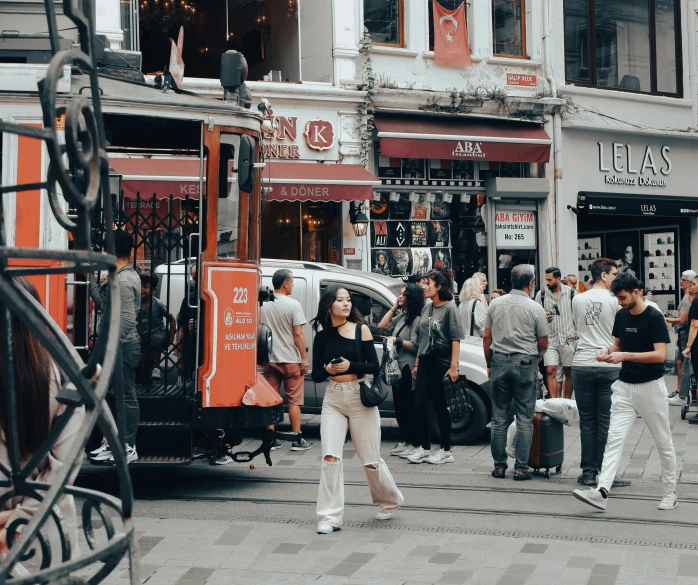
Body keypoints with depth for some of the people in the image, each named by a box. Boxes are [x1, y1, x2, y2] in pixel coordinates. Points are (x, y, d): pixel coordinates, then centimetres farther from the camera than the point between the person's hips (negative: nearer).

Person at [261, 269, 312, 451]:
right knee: (294, 400, 2)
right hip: (291, 360, -4)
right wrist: (304, 358, -7)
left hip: (269, 360, 4)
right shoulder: (293, 305, -11)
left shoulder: (263, 305, 4)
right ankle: (297, 439, 3)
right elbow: (298, 334, -13)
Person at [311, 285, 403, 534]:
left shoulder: (360, 330, -1)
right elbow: (315, 375, 8)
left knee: (370, 460, 6)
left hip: (359, 397, -2)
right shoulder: (321, 336, 6)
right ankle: (329, 516, -6)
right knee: (330, 457, -11)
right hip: (333, 399, 2)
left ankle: (390, 501, 32)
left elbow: (374, 366, -3)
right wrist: (327, 369, -13)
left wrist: (350, 366, -18)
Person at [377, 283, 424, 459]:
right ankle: (403, 441, 21)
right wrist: (394, 307, 11)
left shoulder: (418, 319, -12)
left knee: (409, 407, -6)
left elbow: (415, 346, -17)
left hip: (410, 370, -9)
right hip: (397, 367, 9)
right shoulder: (400, 317, 16)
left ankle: (413, 443, 0)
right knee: (400, 406, 13)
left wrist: (397, 341, -11)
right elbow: (382, 326, 14)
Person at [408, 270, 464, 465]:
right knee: (419, 405, 4)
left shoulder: (449, 308, -8)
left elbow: (455, 339, -13)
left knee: (441, 407, 1)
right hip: (425, 362, 7)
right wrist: (417, 363, 14)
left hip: (442, 363, -7)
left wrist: (453, 366, -19)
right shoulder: (426, 308, 12)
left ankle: (446, 451, 12)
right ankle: (424, 448, 14)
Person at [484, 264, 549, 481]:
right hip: (525, 364, -3)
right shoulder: (535, 308, -6)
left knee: (499, 418, 8)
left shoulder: (495, 304, 4)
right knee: (524, 419, 2)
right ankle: (521, 468, 2)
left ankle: (499, 466, 11)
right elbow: (543, 343, 1)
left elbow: (487, 338, 6)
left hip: (499, 362, 3)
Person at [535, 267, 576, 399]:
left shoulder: (571, 293, 1)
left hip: (568, 338, 0)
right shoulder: (541, 294, 4)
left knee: (569, 373, 4)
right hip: (550, 339, 0)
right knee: (550, 371, -9)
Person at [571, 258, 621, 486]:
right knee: (606, 422, 3)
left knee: (587, 422, 8)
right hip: (609, 366, -3)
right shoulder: (615, 300, -6)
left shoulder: (578, 300, 5)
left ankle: (588, 473, 10)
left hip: (582, 365, 3)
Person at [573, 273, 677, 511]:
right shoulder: (621, 316, 6)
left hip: (650, 386, -5)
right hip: (624, 386, 6)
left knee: (663, 442, 8)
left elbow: (660, 355, -20)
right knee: (614, 437, -6)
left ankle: (670, 493, 22)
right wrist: (608, 351, -4)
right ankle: (601, 491, -14)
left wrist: (625, 355, -26)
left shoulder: (654, 318, -14)